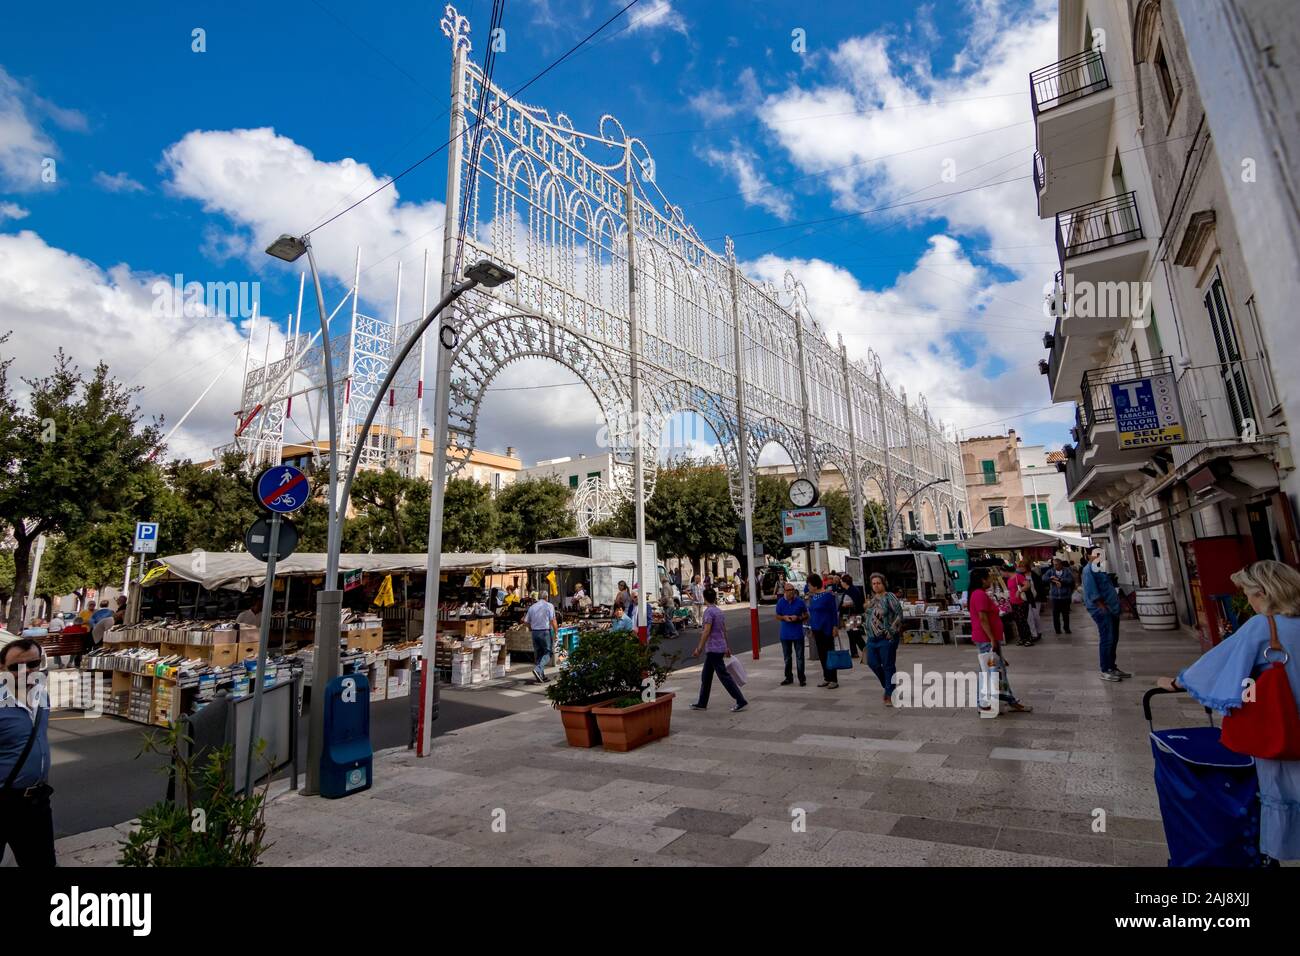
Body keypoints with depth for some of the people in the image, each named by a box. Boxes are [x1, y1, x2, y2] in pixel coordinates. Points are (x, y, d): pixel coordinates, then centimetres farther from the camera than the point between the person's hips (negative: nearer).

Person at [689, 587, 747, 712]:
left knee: (723, 675, -3)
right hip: (720, 647, 9)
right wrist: (727, 647, 22)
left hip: (714, 649, -9)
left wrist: (699, 648, -18)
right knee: (705, 676, 15)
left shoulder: (709, 611, -15)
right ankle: (702, 703, 22)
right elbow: (724, 631, 16)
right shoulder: (720, 611, 11)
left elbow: (707, 631, -21)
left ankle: (741, 701, 0)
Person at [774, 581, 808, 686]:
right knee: (787, 657, 13)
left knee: (799, 657, 2)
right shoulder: (780, 602, -2)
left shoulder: (800, 601, -7)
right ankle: (789, 677, 26)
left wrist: (798, 618, -17)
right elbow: (777, 616, 7)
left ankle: (802, 678, 13)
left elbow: (806, 616, 1)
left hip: (798, 634, -2)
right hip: (785, 634, 3)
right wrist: (784, 618, -13)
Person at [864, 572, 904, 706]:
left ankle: (889, 695, 12)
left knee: (888, 666, 1)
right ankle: (887, 685, 31)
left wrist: (892, 631, -17)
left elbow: (899, 615, -15)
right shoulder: (872, 599, 13)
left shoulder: (890, 597, -9)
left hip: (886, 638, -7)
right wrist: (868, 632, 16)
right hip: (872, 638, 7)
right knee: (872, 663, 8)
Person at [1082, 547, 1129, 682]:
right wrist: (1102, 607, -21)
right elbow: (1092, 592, -19)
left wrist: (1118, 603, 18)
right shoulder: (1089, 570, -11)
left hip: (1112, 609, 10)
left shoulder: (1098, 569, 20)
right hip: (1102, 610, -10)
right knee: (1107, 639, -10)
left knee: (1114, 639, 13)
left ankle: (1112, 667, 21)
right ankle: (1105, 671, -7)